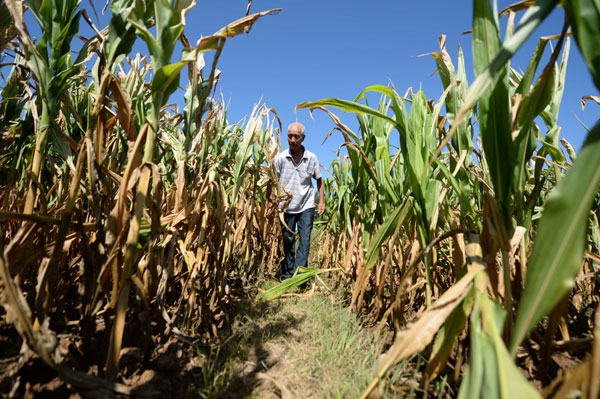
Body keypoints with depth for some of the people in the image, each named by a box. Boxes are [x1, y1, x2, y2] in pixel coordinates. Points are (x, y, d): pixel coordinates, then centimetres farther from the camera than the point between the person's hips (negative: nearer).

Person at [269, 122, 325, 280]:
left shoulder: (311, 158, -4)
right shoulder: (280, 158, -6)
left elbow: (319, 179, 9)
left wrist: (321, 201, 3)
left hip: (306, 205, 0)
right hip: (286, 206, 0)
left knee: (305, 239, -6)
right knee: (287, 240, 10)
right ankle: (287, 273, 24)